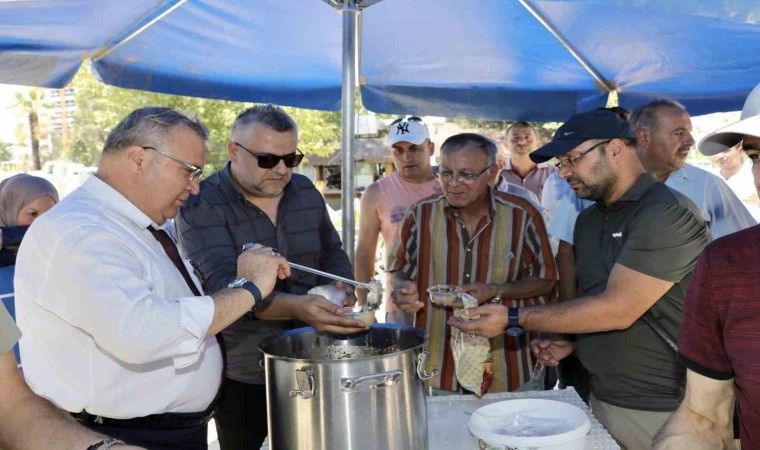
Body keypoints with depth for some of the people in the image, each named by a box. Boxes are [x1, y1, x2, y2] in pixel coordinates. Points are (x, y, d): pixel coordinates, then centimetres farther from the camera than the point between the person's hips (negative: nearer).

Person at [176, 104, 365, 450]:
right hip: (240, 374, -4)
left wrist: (343, 297, -10)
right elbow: (222, 283, -28)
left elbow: (332, 253, 11)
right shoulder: (202, 205, -15)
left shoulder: (306, 191, 3)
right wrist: (295, 307, -43)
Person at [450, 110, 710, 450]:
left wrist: (514, 319, -21)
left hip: (661, 410, -6)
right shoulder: (587, 221, 8)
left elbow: (617, 309, -24)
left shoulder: (667, 213, -17)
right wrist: (569, 340, -3)